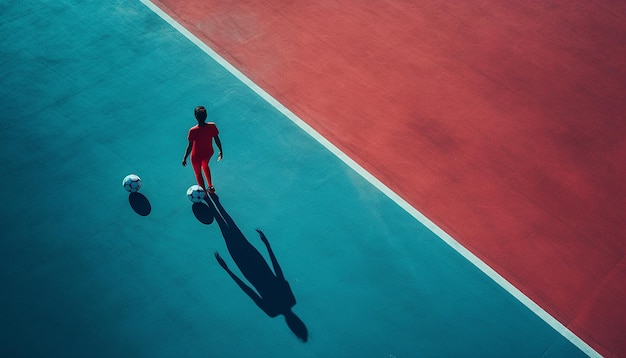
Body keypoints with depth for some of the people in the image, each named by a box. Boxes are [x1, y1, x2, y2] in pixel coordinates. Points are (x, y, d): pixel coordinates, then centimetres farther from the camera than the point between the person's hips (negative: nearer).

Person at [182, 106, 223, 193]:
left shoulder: (193, 131, -30)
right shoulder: (212, 126, -22)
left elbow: (190, 146, -20)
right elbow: (217, 140, -9)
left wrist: (185, 158, -5)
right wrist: (221, 151, 8)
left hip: (196, 156, -3)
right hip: (209, 153, 4)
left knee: (198, 173, 24)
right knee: (205, 166, 37)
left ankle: (204, 192, 42)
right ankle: (211, 186, 45)